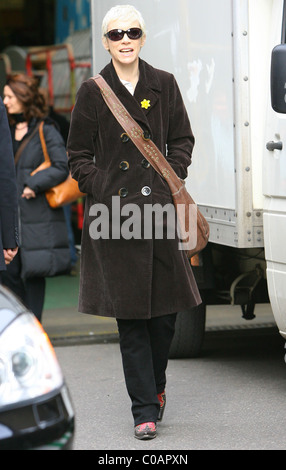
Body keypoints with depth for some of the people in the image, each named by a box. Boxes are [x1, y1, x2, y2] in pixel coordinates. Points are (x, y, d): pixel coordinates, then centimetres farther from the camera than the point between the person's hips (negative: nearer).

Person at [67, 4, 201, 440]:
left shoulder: (164, 85, 7)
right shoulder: (92, 93, 2)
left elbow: (182, 140, 14)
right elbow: (78, 156, 5)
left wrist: (172, 179, -2)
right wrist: (104, 192, -8)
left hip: (158, 208, 2)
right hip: (113, 210, -2)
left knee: (165, 309, 5)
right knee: (130, 313, -1)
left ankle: (155, 385, 32)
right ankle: (145, 408, 5)